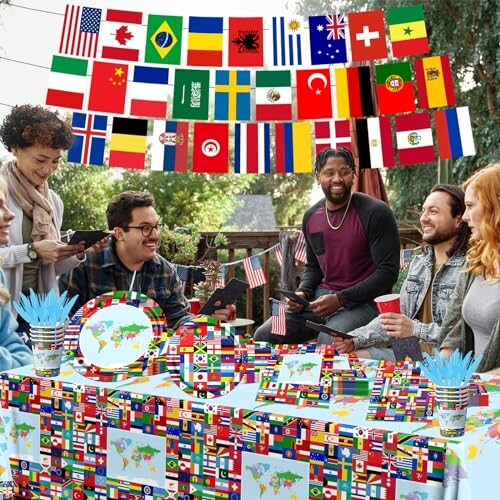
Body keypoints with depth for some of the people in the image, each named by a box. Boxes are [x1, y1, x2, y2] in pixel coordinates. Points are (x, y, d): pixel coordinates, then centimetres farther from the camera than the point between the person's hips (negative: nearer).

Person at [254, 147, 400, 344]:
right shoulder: (311, 216, 9)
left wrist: (340, 299, -19)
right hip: (320, 297, 6)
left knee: (328, 343, -34)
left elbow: (387, 272, -13)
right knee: (263, 336, -6)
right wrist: (302, 293, 0)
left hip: (362, 301, -5)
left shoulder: (375, 213, -11)